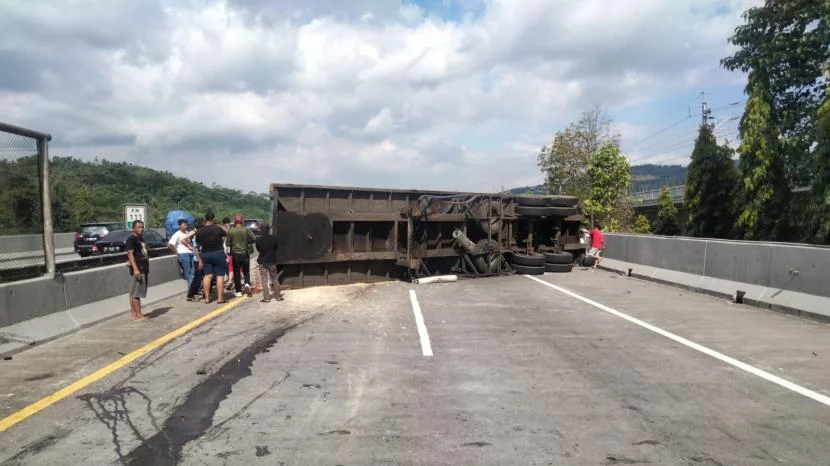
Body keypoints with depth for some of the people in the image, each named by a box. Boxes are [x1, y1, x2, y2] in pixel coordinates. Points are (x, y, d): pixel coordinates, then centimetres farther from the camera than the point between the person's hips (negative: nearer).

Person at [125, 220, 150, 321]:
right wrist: (135, 269, -26)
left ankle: (134, 314, 15)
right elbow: (130, 254, -18)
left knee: (134, 292, 12)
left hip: (143, 269, 9)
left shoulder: (141, 238, 19)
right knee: (136, 293, -7)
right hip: (138, 269, -9)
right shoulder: (131, 239, -10)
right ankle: (138, 315, -7)